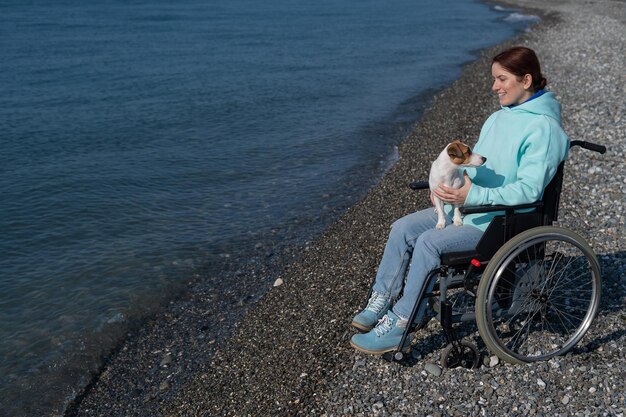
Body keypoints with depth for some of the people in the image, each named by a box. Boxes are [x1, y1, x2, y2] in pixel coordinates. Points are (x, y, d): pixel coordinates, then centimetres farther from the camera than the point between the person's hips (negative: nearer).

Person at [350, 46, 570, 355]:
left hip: (502, 220, -9)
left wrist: (474, 196, -29)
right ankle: (380, 301, 0)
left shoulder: (543, 127, -14)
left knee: (429, 242, -26)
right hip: (467, 204, 9)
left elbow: (529, 189, -22)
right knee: (402, 228, -8)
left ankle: (398, 324, -14)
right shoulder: (499, 118, 13)